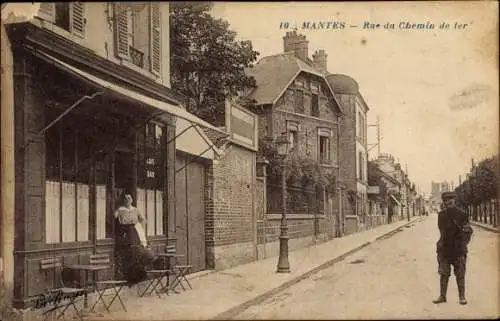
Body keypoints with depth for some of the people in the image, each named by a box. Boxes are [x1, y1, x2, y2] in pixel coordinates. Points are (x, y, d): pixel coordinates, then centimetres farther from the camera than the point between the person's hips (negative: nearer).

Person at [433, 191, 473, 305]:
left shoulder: (462, 214, -2)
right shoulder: (441, 215, 7)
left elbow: (468, 230, 0)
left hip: (458, 249, -2)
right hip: (444, 249, 3)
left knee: (460, 274, 2)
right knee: (443, 274, 5)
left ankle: (462, 296, 11)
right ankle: (442, 296, 13)